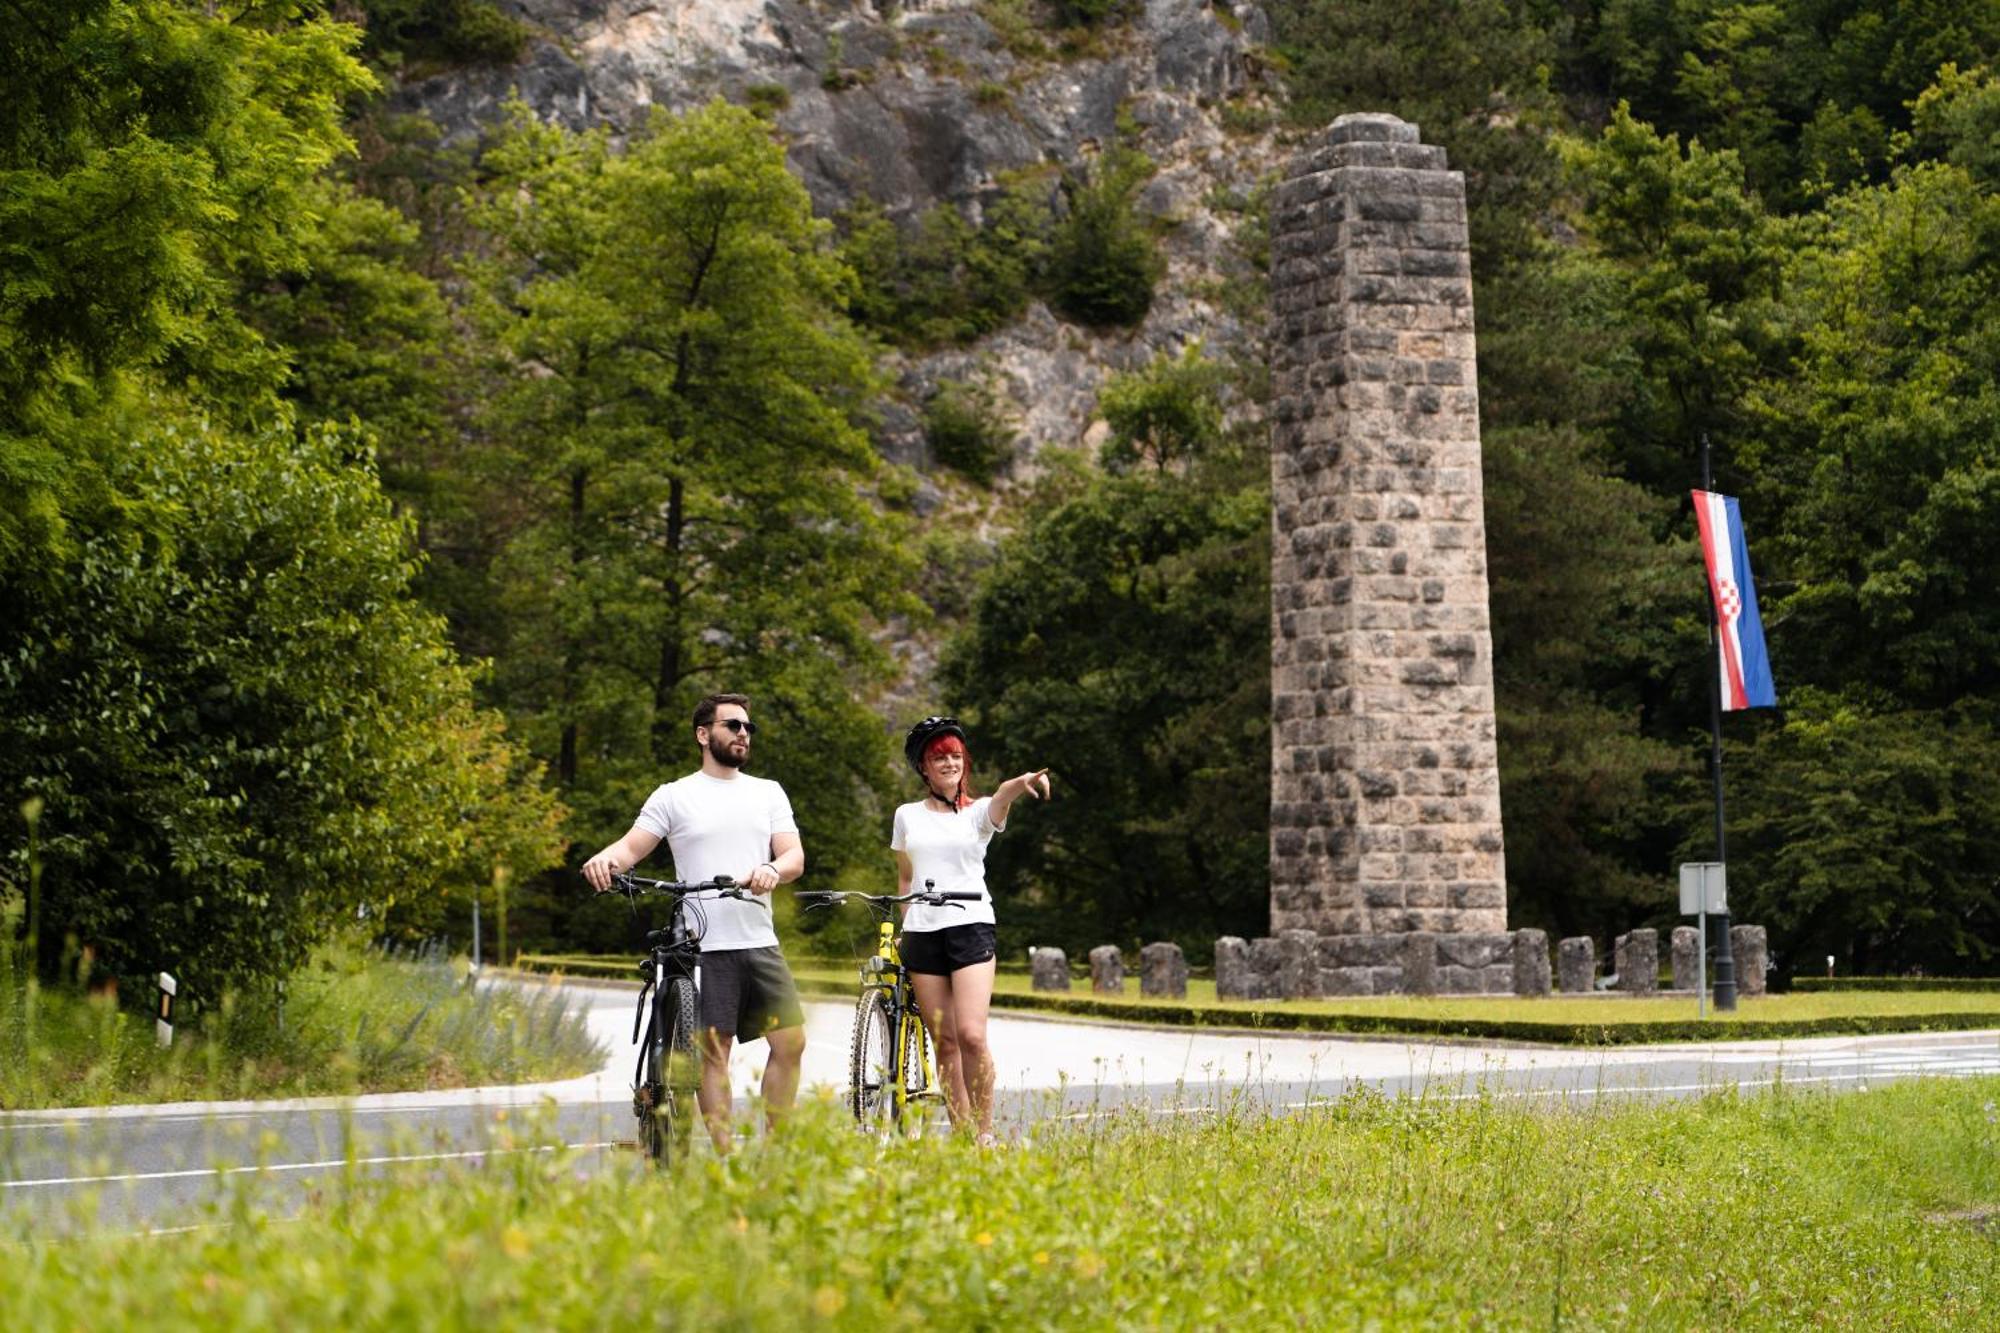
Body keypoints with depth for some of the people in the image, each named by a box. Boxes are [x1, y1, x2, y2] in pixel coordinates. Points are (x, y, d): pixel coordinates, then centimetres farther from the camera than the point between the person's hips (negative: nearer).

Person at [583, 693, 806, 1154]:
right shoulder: (674, 796, 6)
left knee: (791, 1041, -1)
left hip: (760, 943, 4)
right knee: (713, 1051, -3)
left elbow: (795, 856, 6)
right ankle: (723, 1156, 2)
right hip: (704, 947, -3)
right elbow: (633, 845, -2)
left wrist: (773, 869, -18)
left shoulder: (768, 793, 15)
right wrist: (605, 858, -25)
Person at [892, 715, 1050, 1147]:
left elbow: (1000, 798, -19)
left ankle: (985, 1133, -5)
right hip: (922, 933, 3)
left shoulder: (979, 811, 5)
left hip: (971, 926, -3)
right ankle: (962, 1135, 6)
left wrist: (1022, 783, -42)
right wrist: (904, 927, 14)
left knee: (971, 1035, -16)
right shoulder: (908, 816, 13)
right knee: (944, 1042, 1)